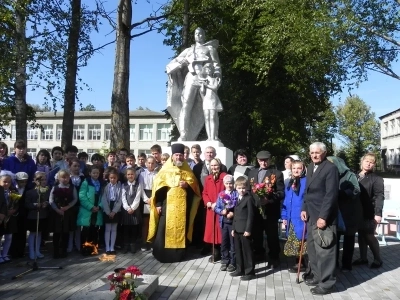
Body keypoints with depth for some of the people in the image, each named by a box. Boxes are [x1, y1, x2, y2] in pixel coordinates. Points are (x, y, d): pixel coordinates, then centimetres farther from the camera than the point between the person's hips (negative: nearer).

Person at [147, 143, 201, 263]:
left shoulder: (187, 170, 10)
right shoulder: (165, 169, 2)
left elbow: (194, 183, 10)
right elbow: (158, 186, -1)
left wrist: (187, 184, -12)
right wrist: (158, 204, -7)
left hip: (183, 205, 2)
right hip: (167, 204, -2)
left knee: (181, 228, 6)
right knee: (164, 228, -4)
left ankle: (179, 254, 17)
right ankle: (161, 253, 8)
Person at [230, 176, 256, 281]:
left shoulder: (249, 198, -12)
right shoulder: (237, 199, 15)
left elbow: (250, 215, -15)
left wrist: (248, 229, -18)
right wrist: (233, 228, 15)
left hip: (245, 229, -8)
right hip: (237, 229, 8)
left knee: (247, 250, 1)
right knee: (238, 250, 14)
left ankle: (250, 272, 9)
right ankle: (240, 270, 26)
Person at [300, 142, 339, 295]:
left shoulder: (331, 168, -13)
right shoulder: (310, 167, 12)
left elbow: (331, 194, -18)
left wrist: (323, 216, -20)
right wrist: (304, 208, 9)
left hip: (323, 216, -8)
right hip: (311, 215, 8)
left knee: (324, 250, 0)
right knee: (312, 248, 14)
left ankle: (326, 283, 13)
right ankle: (317, 276, 29)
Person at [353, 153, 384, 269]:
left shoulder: (377, 179, -5)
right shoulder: (356, 177, 10)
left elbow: (379, 197, -13)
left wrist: (378, 213, -22)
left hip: (370, 213, -5)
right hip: (358, 212, 5)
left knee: (369, 236, -1)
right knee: (361, 235, 11)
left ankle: (377, 259, 15)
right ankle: (363, 258, 22)